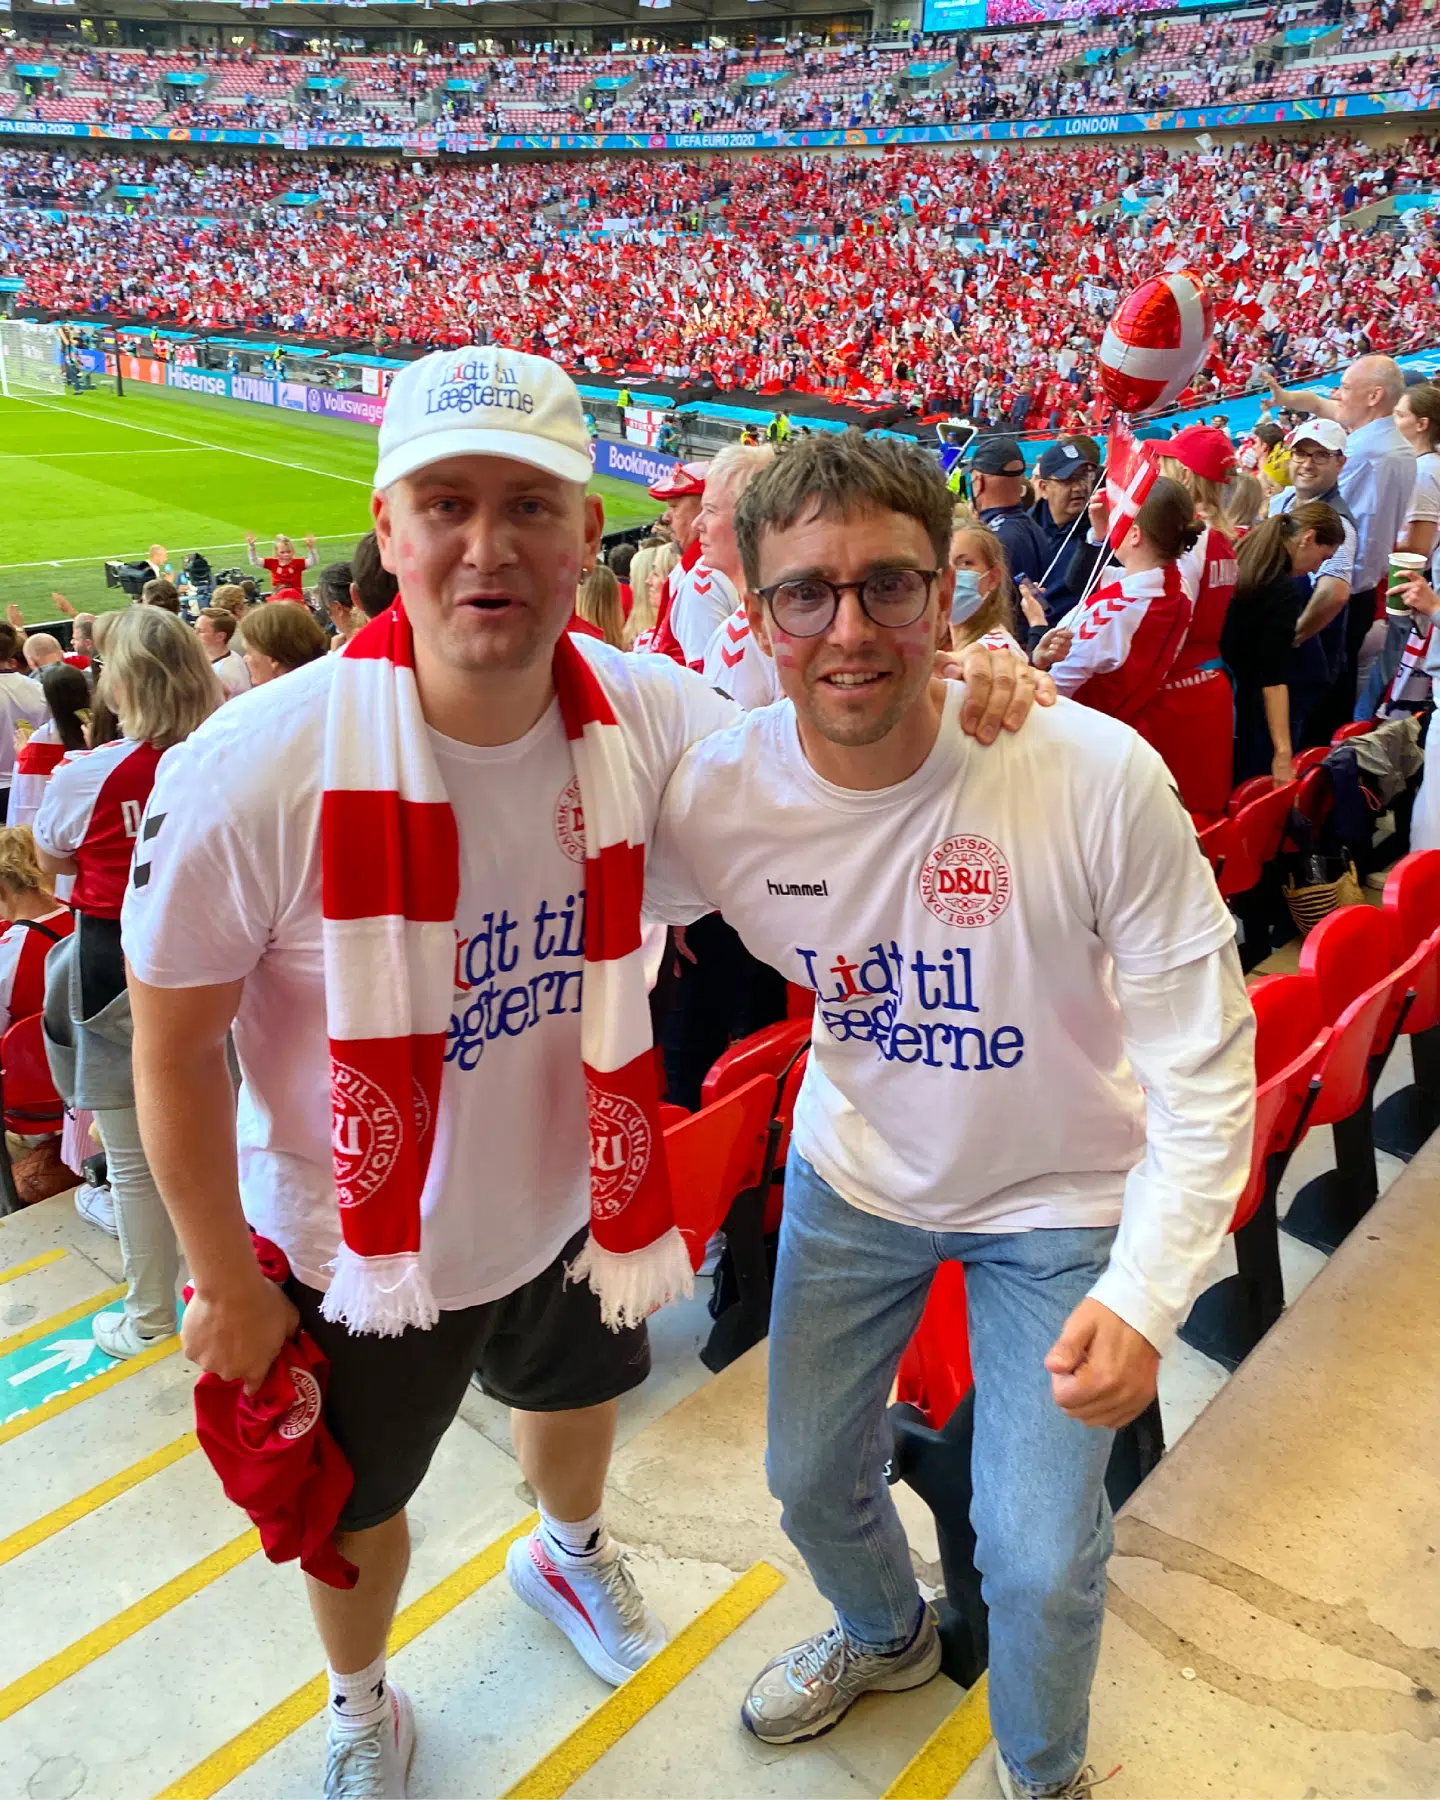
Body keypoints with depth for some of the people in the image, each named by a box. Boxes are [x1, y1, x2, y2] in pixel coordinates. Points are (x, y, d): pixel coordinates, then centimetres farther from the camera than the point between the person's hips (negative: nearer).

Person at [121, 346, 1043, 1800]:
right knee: (354, 1515, 23)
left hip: (566, 1196, 4)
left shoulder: (643, 712, -21)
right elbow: (176, 1044, -19)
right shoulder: (251, 777, -32)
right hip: (353, 1248, -3)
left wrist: (938, 699, -24)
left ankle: (569, 1552, 72)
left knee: (574, 1392, 34)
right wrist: (224, 1280, -10)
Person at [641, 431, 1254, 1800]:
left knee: (1038, 1558, 3)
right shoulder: (715, 796, -21)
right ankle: (886, 1637, 58)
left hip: (1059, 1201, -3)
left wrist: (1147, 1293, -28)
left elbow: (1203, 1061, -21)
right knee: (811, 1481, 20)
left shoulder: (1097, 776, -29)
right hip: (854, 1174, 3)